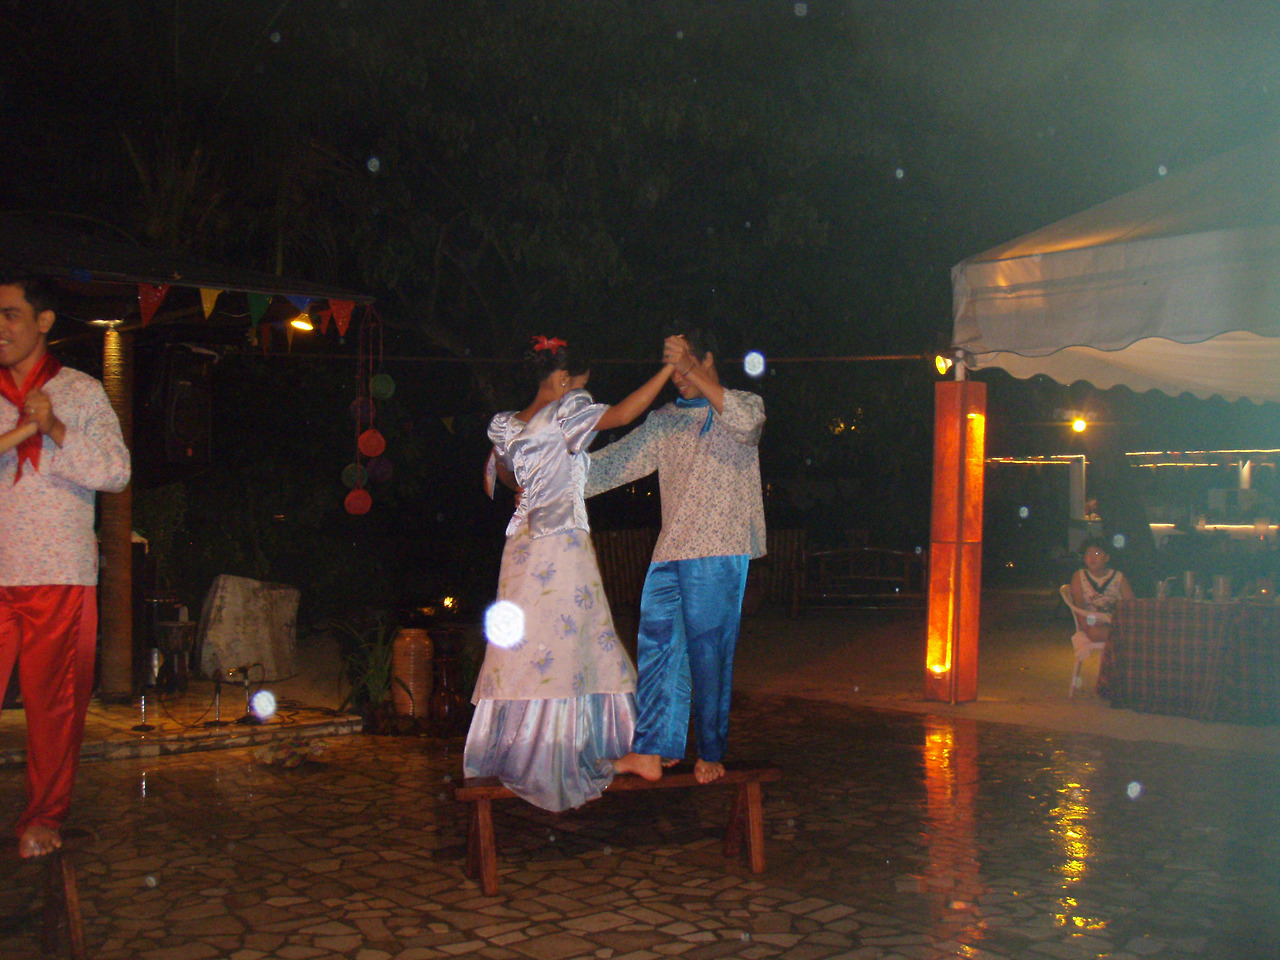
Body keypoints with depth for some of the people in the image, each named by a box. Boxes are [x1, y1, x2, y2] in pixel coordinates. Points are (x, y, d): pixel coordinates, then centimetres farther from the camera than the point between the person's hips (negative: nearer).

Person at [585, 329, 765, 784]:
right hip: (669, 551, 5)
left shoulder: (744, 404, 4)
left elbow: (745, 421, -22)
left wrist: (694, 371, -26)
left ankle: (711, 754, 8)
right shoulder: (665, 420, 19)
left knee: (708, 652, -3)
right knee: (657, 647, 1)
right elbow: (617, 461, 17)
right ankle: (652, 751, 4)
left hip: (718, 552, -5)